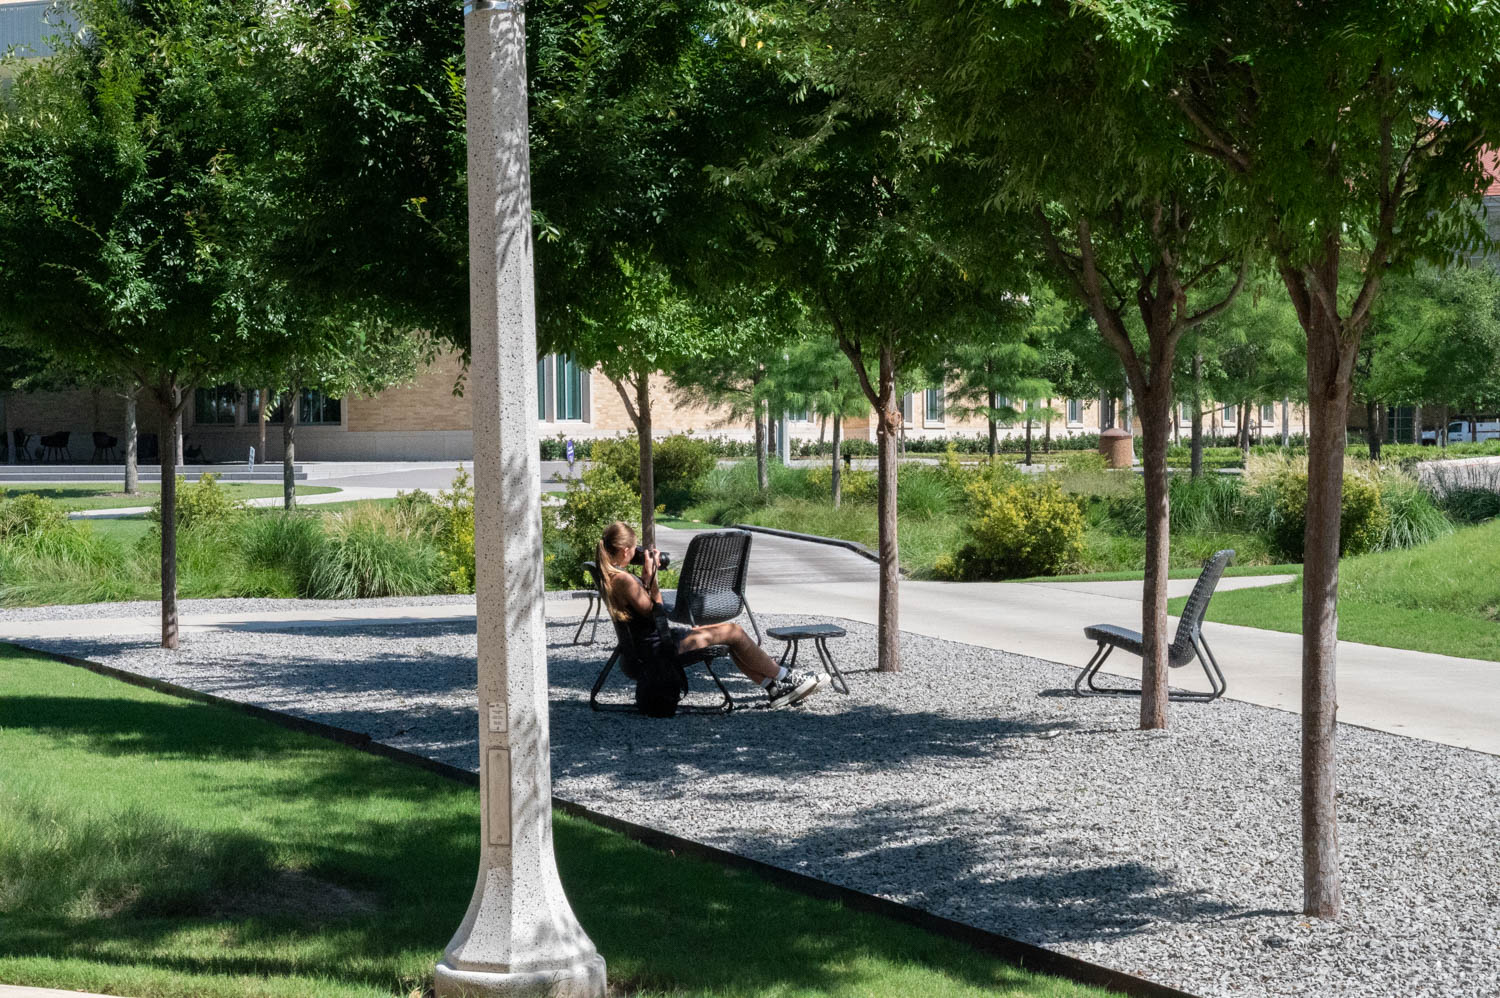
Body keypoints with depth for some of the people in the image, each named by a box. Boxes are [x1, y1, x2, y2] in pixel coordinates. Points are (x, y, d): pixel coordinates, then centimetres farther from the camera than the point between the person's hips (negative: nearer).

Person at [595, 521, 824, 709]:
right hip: (659, 646, -11)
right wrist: (651, 574, -18)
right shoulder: (622, 579, -25)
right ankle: (786, 679, 12)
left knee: (732, 631, 14)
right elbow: (654, 611, -20)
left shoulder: (610, 575, 7)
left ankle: (775, 689, 15)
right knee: (735, 633, -3)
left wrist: (645, 575, 4)